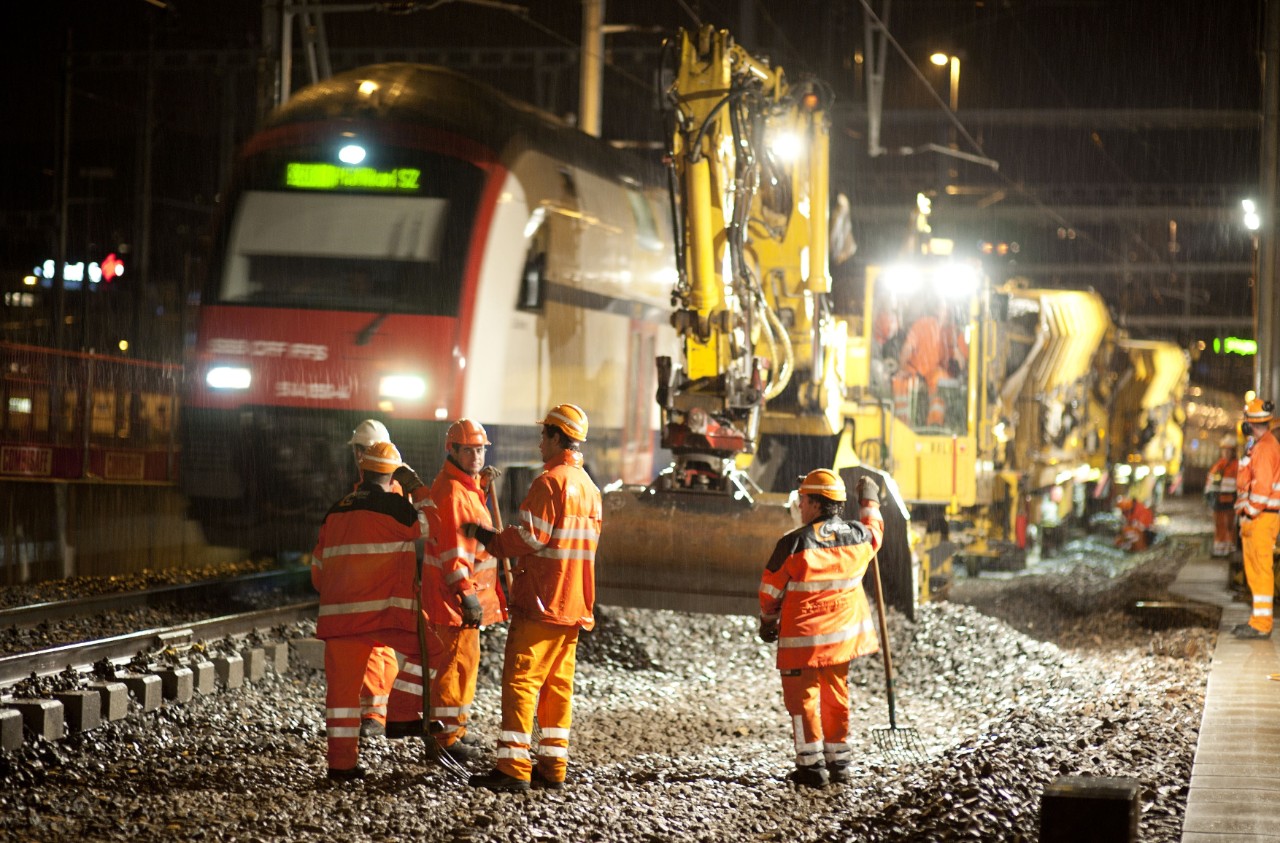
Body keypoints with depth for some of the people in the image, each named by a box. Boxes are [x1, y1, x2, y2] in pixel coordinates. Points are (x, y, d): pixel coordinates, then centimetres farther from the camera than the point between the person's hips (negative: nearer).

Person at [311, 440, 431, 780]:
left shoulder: (336, 511, 16)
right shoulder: (391, 505, -5)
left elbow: (318, 566, 20)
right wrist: (416, 488, 13)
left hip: (338, 611, 6)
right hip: (383, 609, -6)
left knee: (342, 685, 6)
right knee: (420, 649, 16)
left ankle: (341, 761, 7)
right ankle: (401, 714, 7)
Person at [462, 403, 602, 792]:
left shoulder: (549, 482, -13)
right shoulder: (589, 486, 14)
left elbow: (530, 538, -18)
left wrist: (489, 537, -4)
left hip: (540, 600, -8)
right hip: (573, 605, 8)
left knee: (520, 680, -6)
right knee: (558, 683, 10)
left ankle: (513, 767, -10)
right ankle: (552, 766, 10)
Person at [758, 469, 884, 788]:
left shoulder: (794, 543, -16)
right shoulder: (856, 536, -2)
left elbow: (771, 588, -5)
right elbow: (874, 532, 25)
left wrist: (768, 621, 13)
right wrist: (870, 502, 42)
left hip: (802, 637, -5)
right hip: (842, 634, 5)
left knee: (802, 698, 3)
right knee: (836, 697, 16)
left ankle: (812, 765, 1)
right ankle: (839, 762, 22)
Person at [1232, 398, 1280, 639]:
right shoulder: (1260, 446, 18)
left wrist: (1249, 517, -19)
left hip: (1260, 519, -11)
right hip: (1256, 518, 11)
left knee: (1260, 569, -8)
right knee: (1254, 570, 14)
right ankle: (1259, 620, 20)